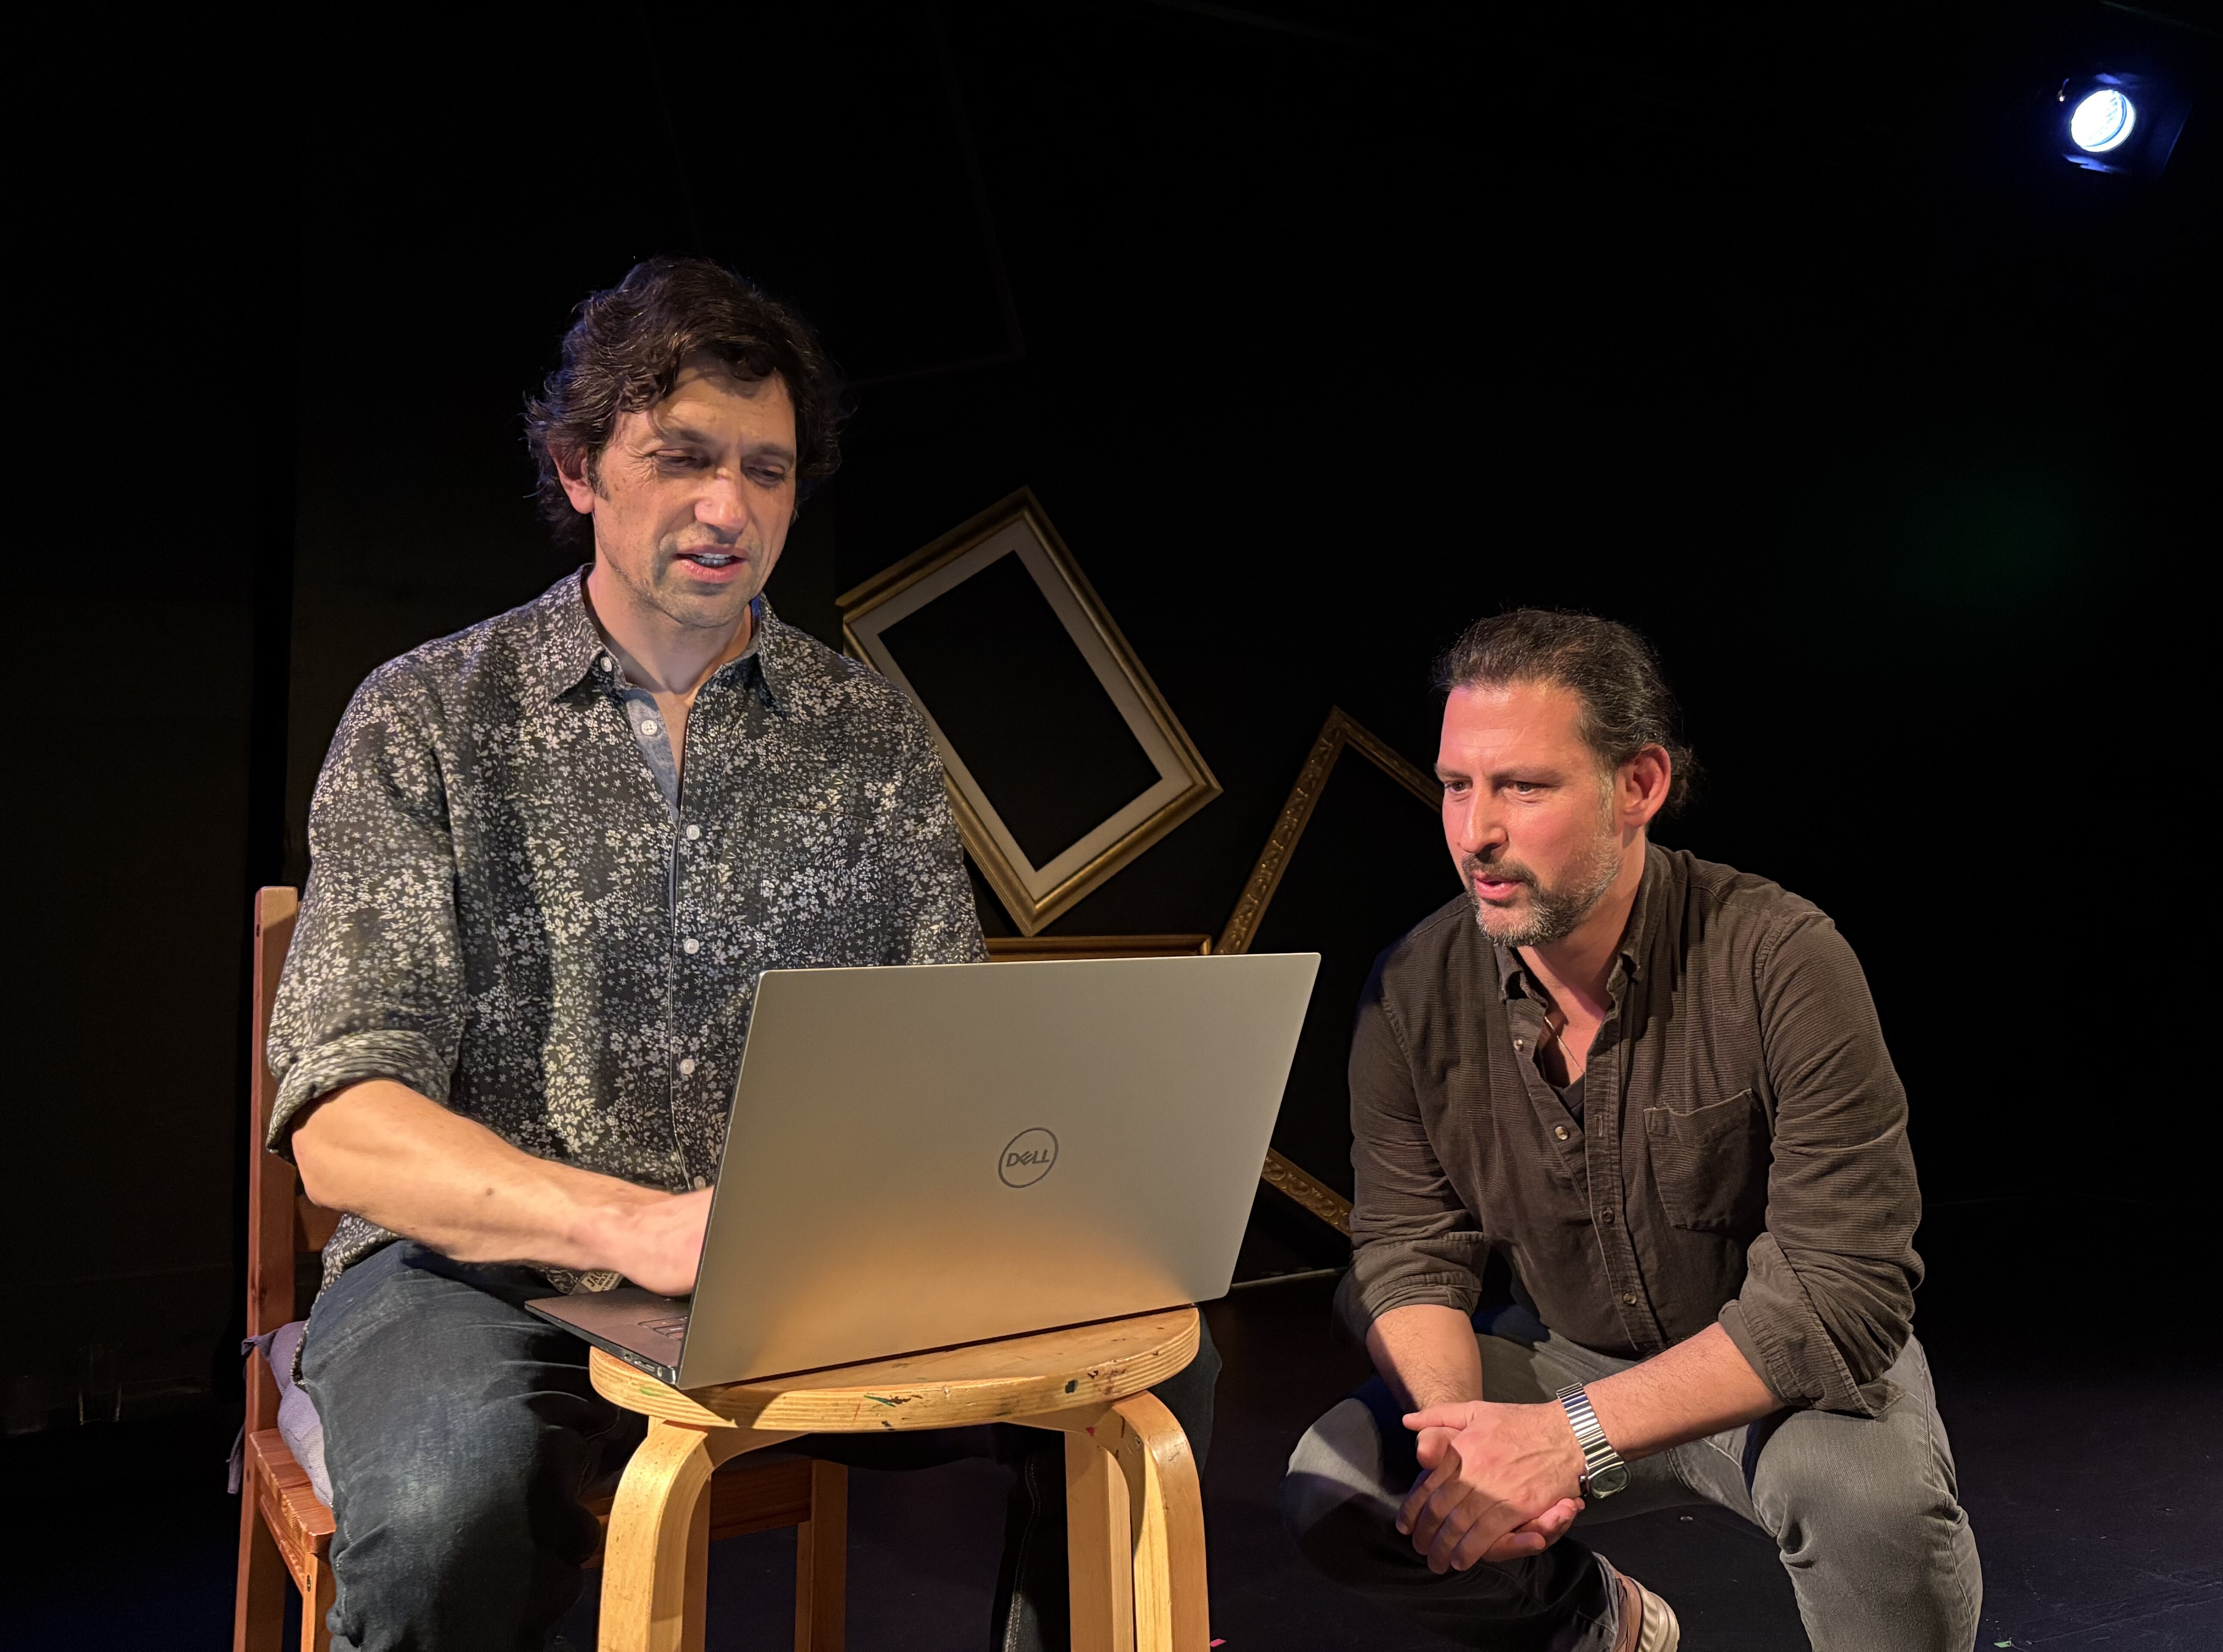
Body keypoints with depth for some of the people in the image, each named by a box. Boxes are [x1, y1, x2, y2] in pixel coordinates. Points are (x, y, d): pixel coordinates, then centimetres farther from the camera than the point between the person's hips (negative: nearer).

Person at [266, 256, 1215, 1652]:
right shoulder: (429, 718, -1)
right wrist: (634, 1225, -28)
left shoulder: (871, 732, 8)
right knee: (456, 1498, -35)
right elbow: (343, 1128, -11)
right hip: (489, 1276, -2)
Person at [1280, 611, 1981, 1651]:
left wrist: (1575, 1434, -35)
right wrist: (1461, 1430, -31)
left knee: (1872, 1487, -36)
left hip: (1782, 1371, -3)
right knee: (1330, 1494, -16)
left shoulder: (1779, 961, -24)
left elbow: (1844, 1287, -27)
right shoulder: (1414, 991, -12)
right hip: (1559, 1356, 4)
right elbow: (1407, 1256, -8)